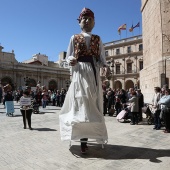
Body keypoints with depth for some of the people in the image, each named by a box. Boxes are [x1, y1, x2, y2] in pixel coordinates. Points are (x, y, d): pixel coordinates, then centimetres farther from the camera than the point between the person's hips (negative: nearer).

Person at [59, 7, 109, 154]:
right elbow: (69, 56, 8)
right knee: (80, 104, -8)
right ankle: (83, 138, -2)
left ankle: (84, 138, 7)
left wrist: (106, 67, -10)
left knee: (92, 106, -2)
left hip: (94, 74, 2)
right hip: (80, 73, -2)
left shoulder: (98, 39, 18)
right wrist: (71, 60, -16)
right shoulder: (74, 38, 13)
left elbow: (102, 58, 11)